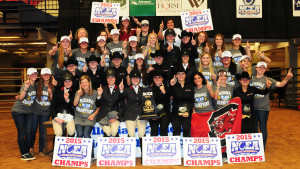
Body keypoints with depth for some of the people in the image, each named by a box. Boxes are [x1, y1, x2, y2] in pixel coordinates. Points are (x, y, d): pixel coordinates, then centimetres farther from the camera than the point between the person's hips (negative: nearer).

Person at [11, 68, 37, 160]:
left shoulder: (36, 86, 5)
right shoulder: (25, 84, -14)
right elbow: (21, 97, -25)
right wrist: (25, 88, -39)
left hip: (29, 112, 5)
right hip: (18, 111, -5)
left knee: (28, 132, 4)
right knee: (21, 132, -1)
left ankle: (27, 152, 15)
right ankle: (23, 154, 8)